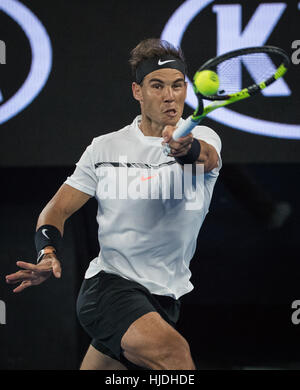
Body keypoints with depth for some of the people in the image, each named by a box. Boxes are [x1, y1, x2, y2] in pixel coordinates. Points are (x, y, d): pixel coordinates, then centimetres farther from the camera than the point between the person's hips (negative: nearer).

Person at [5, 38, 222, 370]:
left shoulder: (203, 139, -1)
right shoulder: (105, 148, 2)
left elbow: (208, 157, -26)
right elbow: (58, 208, 6)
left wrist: (188, 149, -51)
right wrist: (48, 254, -15)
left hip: (165, 299, 3)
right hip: (108, 285, -3)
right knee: (174, 350, -32)